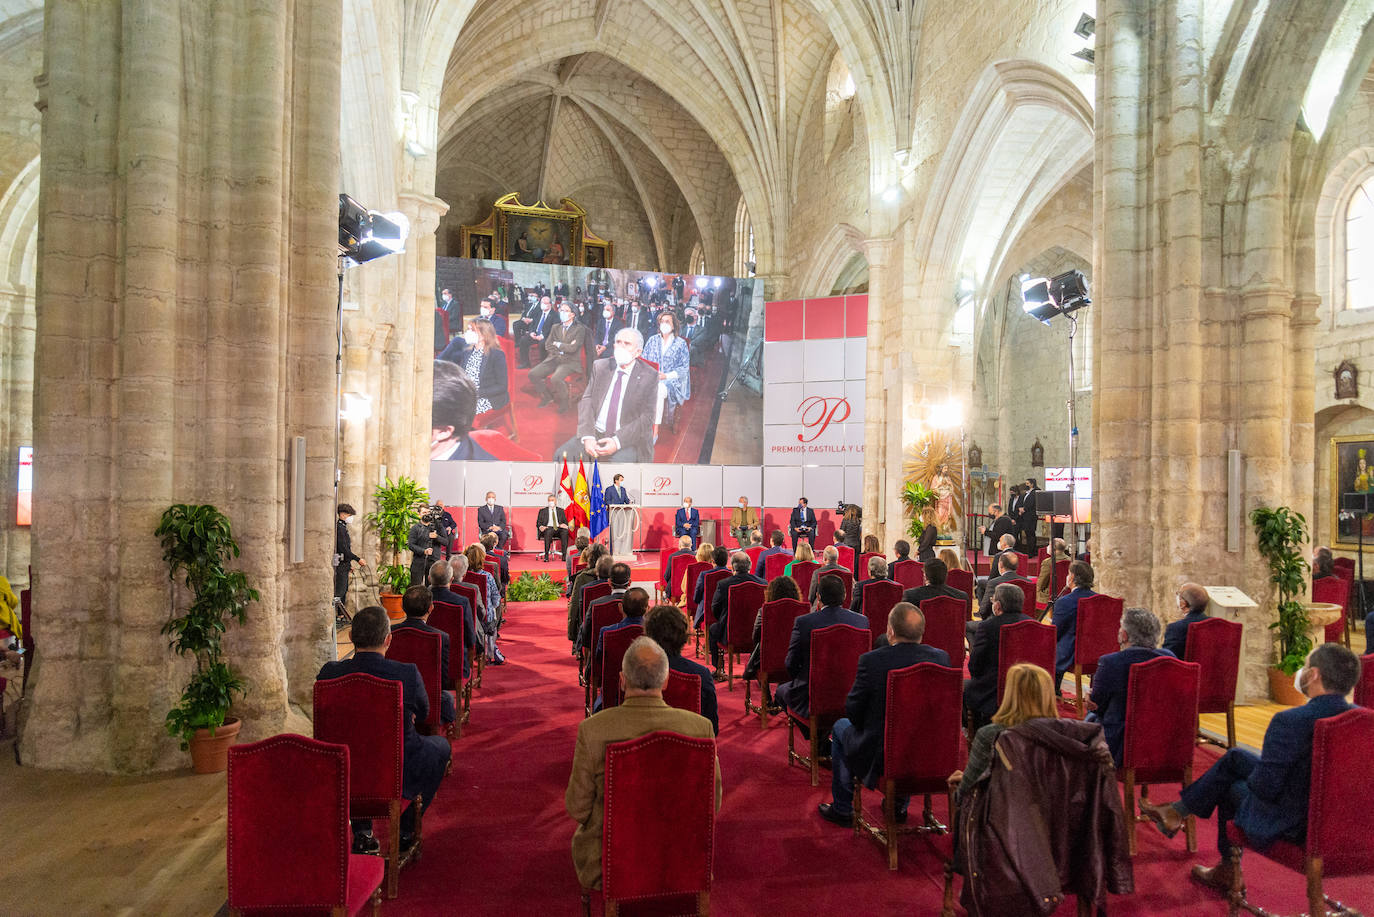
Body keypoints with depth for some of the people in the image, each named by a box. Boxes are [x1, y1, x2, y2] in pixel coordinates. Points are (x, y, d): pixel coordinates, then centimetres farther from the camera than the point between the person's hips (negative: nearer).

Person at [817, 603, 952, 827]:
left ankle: (842, 810, 33)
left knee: (841, 727, 25)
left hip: (880, 757, -4)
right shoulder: (941, 657, -10)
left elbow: (852, 710, -11)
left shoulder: (871, 660, -22)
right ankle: (900, 805, 42)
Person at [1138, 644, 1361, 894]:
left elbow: (1264, 788, -24)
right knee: (1235, 757, 20)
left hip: (1288, 825, -7)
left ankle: (1228, 872, 47)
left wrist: (1263, 760, -2)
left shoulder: (1289, 722, -30)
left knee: (1232, 787, 25)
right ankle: (1176, 812, 34)